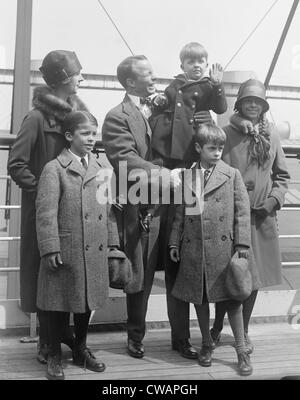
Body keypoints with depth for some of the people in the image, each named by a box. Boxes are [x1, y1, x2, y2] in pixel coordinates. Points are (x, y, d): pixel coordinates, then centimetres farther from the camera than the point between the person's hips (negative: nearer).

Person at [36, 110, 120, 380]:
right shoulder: (54, 169, -7)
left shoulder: (99, 170, 11)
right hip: (66, 251, -5)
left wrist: (112, 242, 10)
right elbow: (46, 213, -12)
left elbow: (109, 209, 12)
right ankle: (54, 355, 26)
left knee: (87, 301, 17)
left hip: (95, 252, 5)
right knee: (60, 303, 8)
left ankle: (81, 350, 36)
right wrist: (51, 249, -16)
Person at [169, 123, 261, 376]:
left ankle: (242, 351, 18)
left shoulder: (232, 175, 1)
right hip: (193, 250, 2)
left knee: (232, 298, 4)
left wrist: (242, 244, -7)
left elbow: (242, 211, -1)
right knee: (199, 298, 12)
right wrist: (175, 242, 7)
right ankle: (207, 344, 32)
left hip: (224, 248, -2)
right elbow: (180, 213, 10)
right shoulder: (185, 177, 6)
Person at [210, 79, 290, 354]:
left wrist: (274, 199, -2)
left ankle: (244, 331, 27)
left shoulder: (271, 135, 7)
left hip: (261, 217, 3)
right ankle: (217, 327, 24)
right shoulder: (227, 133, -3)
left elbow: (282, 175, 12)